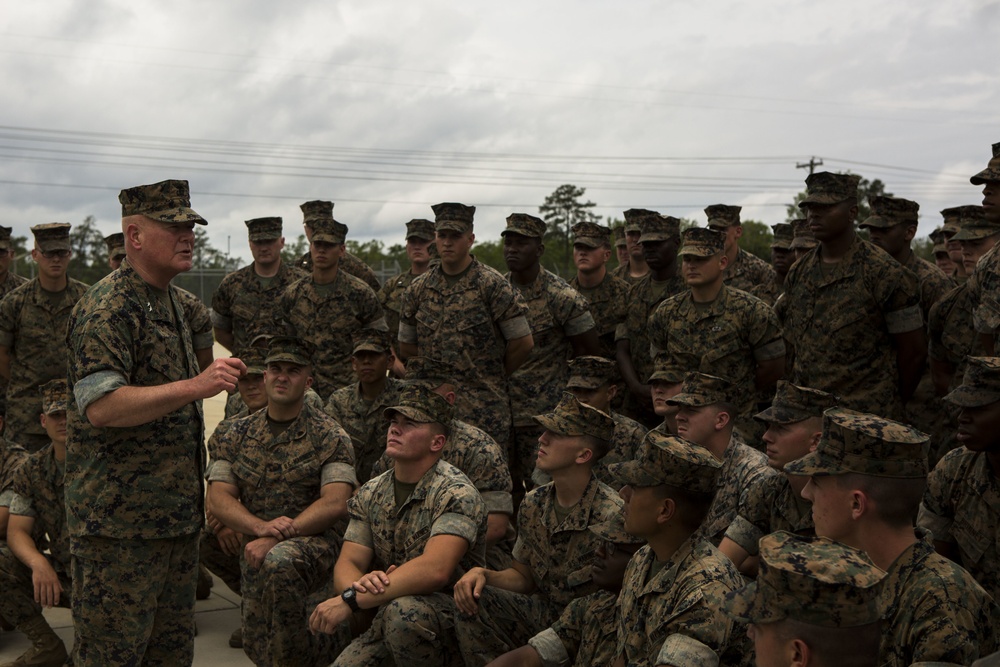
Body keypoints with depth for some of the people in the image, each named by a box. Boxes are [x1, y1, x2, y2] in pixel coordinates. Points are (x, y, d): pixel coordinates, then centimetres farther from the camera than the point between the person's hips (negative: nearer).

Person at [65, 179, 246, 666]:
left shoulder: (169, 300, 15)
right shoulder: (108, 308, -16)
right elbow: (100, 406, -27)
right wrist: (195, 386, -33)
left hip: (176, 511, 9)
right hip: (119, 516, -9)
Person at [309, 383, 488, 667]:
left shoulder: (455, 492, -15)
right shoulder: (371, 493, 7)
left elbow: (434, 570, -30)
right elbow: (347, 563, -1)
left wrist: (350, 600, -31)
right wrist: (359, 585, -27)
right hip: (387, 618, 6)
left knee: (403, 610, -34)